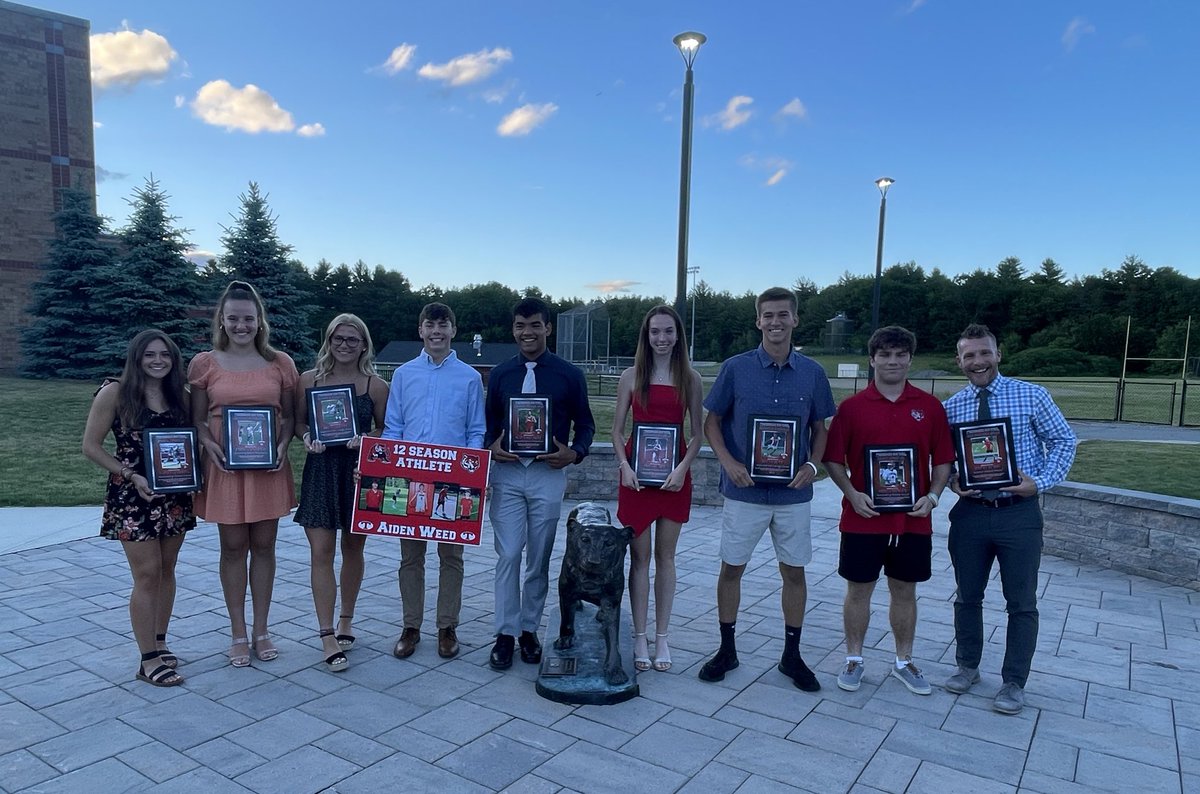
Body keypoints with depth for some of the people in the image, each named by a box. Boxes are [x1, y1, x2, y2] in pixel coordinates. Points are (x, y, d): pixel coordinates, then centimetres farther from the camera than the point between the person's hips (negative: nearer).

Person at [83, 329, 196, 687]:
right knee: (147, 573, -4)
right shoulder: (115, 393, -7)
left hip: (174, 496, 5)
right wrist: (132, 476, -15)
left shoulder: (180, 396, 5)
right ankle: (149, 660, 6)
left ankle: (159, 642, 28)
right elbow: (91, 446, -6)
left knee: (167, 570, 12)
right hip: (132, 497, -5)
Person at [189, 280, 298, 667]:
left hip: (269, 467, 1)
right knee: (233, 547, 7)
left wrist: (283, 445, -10)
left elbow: (290, 415, 7)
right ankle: (238, 634, 20)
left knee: (263, 546, 9)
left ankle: (261, 631, 22)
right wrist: (209, 444, -14)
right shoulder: (204, 363, 1)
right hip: (225, 466, -1)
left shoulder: (280, 363, 2)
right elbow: (197, 418, 5)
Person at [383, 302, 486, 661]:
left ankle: (447, 627, 19)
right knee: (410, 555, 8)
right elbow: (392, 428, 7)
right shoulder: (404, 374, 7)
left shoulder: (469, 377, 3)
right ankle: (411, 627, 20)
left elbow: (476, 432, 4)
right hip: (409, 478, 1)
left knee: (451, 554, 7)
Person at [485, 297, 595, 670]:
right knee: (508, 555, -1)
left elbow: (585, 424, 6)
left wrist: (574, 453, -13)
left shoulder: (569, 374, 1)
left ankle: (530, 630, 24)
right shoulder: (500, 373, 6)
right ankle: (506, 634, 12)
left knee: (539, 559, 9)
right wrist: (492, 446, -10)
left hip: (548, 474, -1)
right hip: (507, 472, 1)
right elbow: (488, 422, 10)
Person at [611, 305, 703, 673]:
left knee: (665, 556, 8)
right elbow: (617, 430, 4)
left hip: (674, 475, 0)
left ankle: (662, 638, 18)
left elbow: (697, 434, 3)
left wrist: (683, 468, -11)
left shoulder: (690, 378, 2)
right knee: (639, 556, 5)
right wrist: (624, 466, -10)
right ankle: (640, 639, 14)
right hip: (636, 474, 0)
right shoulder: (632, 376, 3)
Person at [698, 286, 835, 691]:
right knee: (731, 567, 7)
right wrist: (729, 462, -13)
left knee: (794, 571, 10)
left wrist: (812, 465, -8)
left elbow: (820, 428, 10)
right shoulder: (735, 368, -4)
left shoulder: (812, 372, 2)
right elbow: (711, 422, 1)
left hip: (794, 492, 2)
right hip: (744, 490, -1)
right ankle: (727, 650, 25)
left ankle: (792, 655, 27)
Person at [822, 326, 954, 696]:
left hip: (913, 520, 2)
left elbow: (943, 459, 7)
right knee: (858, 590, 8)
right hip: (863, 518, -1)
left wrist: (933, 494, -8)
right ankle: (854, 659, 23)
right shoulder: (851, 407, -2)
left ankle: (903, 662, 29)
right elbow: (833, 459, 0)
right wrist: (852, 493, -13)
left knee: (904, 591, 14)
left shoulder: (930, 406, 3)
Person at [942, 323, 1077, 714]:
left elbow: (1063, 440, 1)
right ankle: (967, 667, 33)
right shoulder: (950, 407, 2)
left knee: (1021, 602, 7)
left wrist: (1041, 482, -12)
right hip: (970, 512, 2)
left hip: (1019, 511, -2)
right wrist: (953, 482, -10)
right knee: (967, 595, 14)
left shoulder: (1031, 395, -4)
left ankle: (1014, 683, 22)